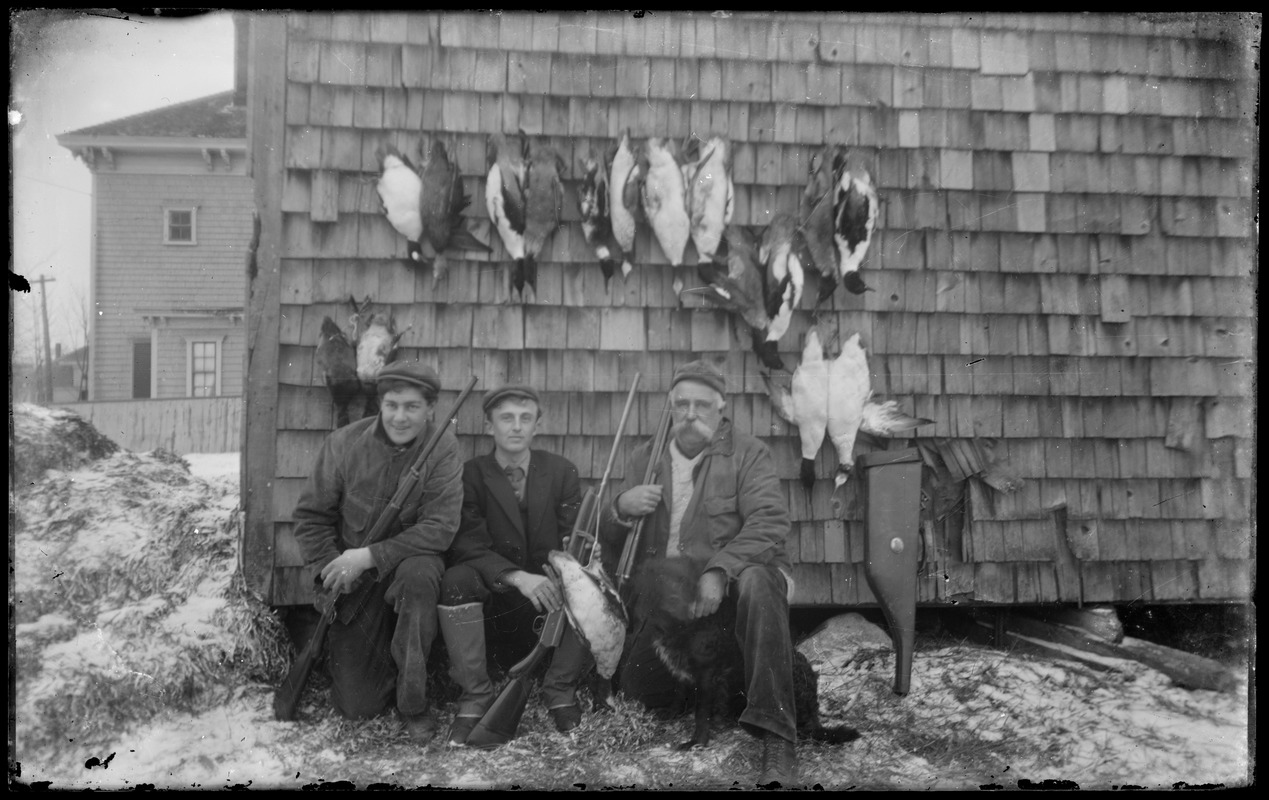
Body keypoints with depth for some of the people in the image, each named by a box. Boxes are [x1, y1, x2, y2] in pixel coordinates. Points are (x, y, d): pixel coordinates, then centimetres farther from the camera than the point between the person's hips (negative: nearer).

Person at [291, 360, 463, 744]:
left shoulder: (442, 448, -14)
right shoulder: (343, 443, -10)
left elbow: (439, 528, -21)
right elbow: (311, 516, 0)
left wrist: (369, 556, -27)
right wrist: (330, 570, -14)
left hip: (412, 561, -1)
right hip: (354, 585, 1)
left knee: (418, 572, -39)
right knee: (356, 705, -4)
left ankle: (414, 702, -19)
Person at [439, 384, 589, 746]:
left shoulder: (562, 472, 6)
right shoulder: (470, 474, -1)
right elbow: (468, 544, -13)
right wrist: (517, 576, -31)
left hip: (549, 592, 1)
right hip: (492, 595, -1)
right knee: (456, 579, -32)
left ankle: (560, 692, -8)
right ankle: (474, 698, -17)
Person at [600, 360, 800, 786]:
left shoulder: (748, 453, -1)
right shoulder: (645, 457, 10)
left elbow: (769, 522, -18)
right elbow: (611, 545, 12)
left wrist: (718, 572, -33)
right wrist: (621, 508, -13)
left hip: (734, 579, -4)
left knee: (757, 582, -37)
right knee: (635, 690, -8)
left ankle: (777, 741, -38)